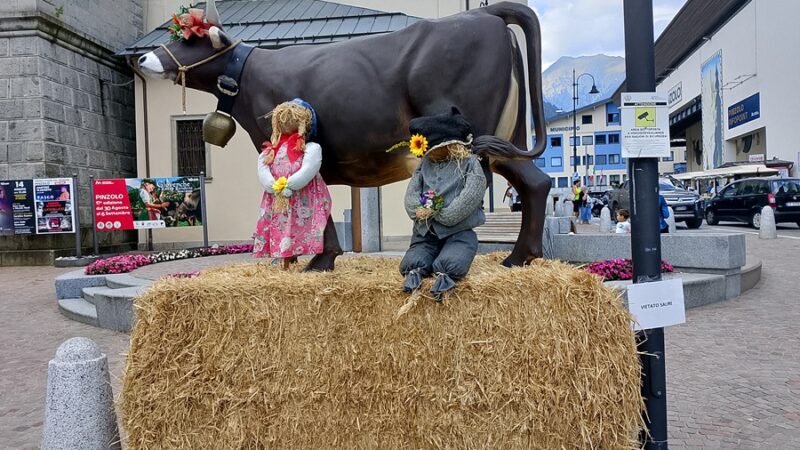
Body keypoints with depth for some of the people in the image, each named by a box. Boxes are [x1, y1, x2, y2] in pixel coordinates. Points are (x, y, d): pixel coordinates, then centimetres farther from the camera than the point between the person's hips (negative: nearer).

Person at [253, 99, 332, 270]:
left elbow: (307, 172, -13)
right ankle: (286, 267, 15)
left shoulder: (311, 148, 3)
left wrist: (286, 185, -18)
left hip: (304, 201, -4)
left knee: (303, 234, -9)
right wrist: (277, 188, -19)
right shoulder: (269, 151, 15)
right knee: (284, 236, 6)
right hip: (277, 202, 4)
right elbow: (263, 174, -1)